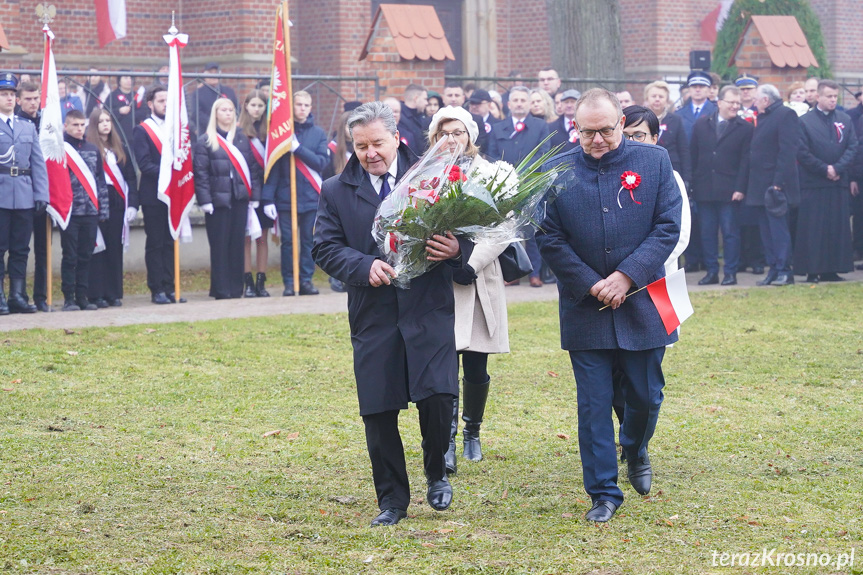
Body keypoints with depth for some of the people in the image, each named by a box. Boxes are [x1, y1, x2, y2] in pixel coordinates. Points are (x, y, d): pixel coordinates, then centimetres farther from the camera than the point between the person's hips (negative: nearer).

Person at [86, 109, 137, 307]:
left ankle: (113, 294, 10)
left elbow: (130, 177, 13)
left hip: (116, 203, 5)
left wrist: (132, 203, 3)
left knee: (115, 248, 6)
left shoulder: (119, 149, 14)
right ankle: (96, 294, -2)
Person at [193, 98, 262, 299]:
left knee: (238, 244, 5)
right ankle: (221, 289, 3)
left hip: (240, 199, 4)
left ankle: (236, 289, 11)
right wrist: (205, 200, -12)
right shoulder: (205, 141, 1)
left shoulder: (242, 139, 12)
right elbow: (200, 173, -4)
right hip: (218, 199, -3)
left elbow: (254, 168, 11)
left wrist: (255, 195, 3)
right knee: (219, 245, -2)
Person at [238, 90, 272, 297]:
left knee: (262, 238, 5)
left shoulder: (269, 131, 7)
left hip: (265, 191, 2)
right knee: (246, 237, -1)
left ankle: (261, 282, 9)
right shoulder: (239, 132, -1)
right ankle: (248, 283, 2)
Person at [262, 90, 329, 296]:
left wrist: (298, 148, -15)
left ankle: (306, 280, 12)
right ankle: (288, 282, 8)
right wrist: (268, 198, -9)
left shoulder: (318, 133, 7)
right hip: (286, 197, -1)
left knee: (309, 240, 3)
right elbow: (272, 167, -2)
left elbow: (322, 162, -4)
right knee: (288, 240, 0)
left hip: (311, 196, 1)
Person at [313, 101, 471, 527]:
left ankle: (436, 474, 16)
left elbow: (464, 230, 5)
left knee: (437, 397, -13)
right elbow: (325, 248, 2)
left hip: (429, 313, -1)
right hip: (373, 318, 1)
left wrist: (456, 248, -19)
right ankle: (392, 500, 18)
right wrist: (365, 266, -16)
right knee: (378, 412, 3)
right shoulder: (336, 192, 8)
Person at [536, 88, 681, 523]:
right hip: (584, 307, 0)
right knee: (594, 404, 0)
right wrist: (591, 285, -11)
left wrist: (626, 276, -14)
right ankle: (604, 493, 10)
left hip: (641, 303, 0)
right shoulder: (557, 172, -1)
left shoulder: (654, 161, -1)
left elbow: (668, 227, -4)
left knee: (646, 397, 10)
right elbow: (549, 238, -2)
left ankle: (635, 452, 41)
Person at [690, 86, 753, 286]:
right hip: (704, 188, 3)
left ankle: (730, 272, 6)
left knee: (730, 232, 0)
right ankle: (711, 271, 14)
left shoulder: (745, 128, 1)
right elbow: (694, 155, 9)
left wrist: (740, 188, -10)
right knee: (707, 232, 7)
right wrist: (692, 184, 4)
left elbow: (745, 161, -3)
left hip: (729, 191, -3)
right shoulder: (702, 124, 9)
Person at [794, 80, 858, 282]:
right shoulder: (805, 121, -1)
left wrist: (838, 169, -10)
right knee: (813, 230, -5)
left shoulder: (845, 120, 10)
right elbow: (802, 152, -6)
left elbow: (852, 148, 4)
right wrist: (825, 169, -11)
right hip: (813, 184, -4)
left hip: (839, 182, 4)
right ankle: (812, 271, -1)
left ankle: (832, 270, 8)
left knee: (838, 228, 3)